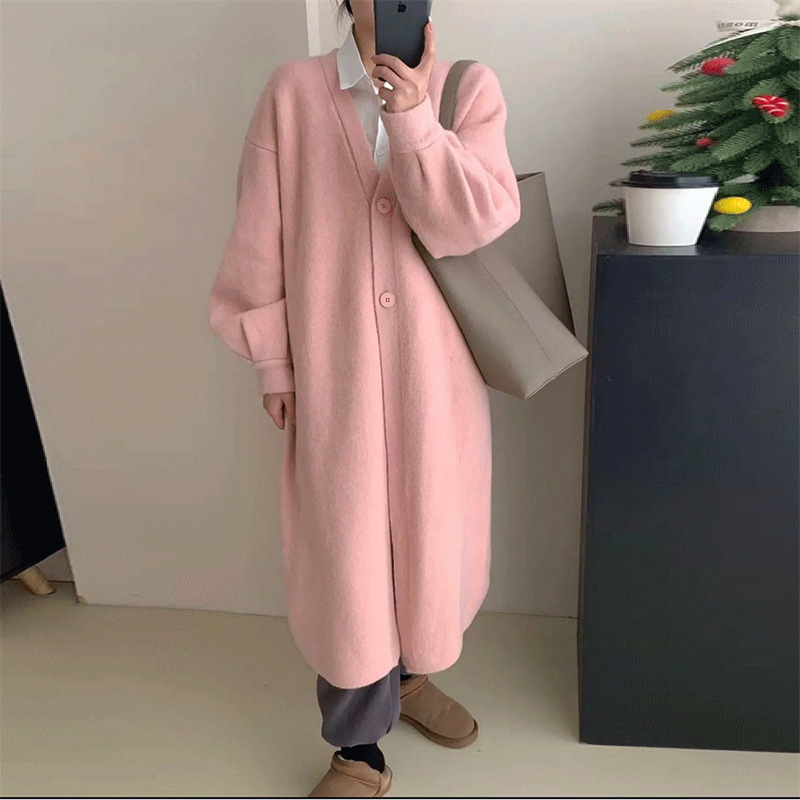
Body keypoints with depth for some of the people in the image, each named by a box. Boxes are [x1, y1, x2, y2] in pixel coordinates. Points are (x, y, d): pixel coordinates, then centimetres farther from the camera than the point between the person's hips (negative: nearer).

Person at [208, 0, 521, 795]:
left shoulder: (470, 88, 3)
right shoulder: (292, 91, 1)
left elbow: (478, 221, -10)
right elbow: (261, 238, 0)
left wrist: (414, 120, -20)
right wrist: (272, 361, -1)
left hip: (435, 367, 2)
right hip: (331, 371, -1)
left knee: (426, 526, 15)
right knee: (345, 547, 4)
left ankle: (406, 672, 43)